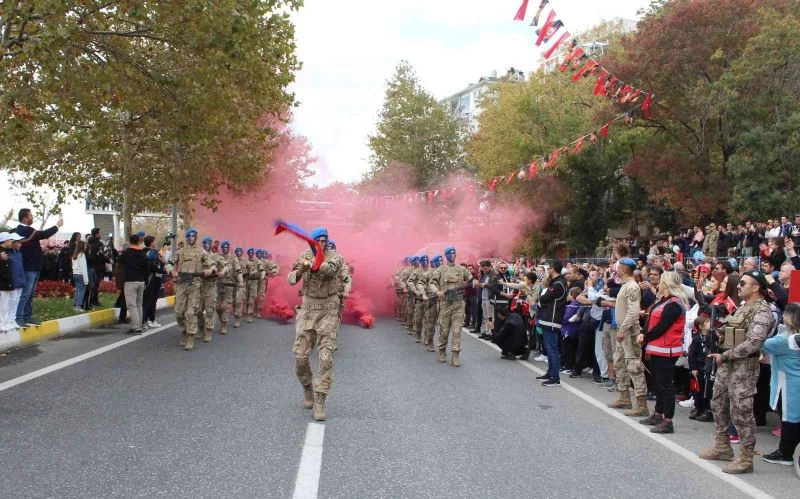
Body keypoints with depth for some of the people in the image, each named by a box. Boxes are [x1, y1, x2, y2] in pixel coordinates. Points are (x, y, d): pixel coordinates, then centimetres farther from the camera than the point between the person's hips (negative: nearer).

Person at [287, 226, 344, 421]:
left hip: (328, 311, -3)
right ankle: (307, 389, 29)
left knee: (326, 358, -8)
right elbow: (291, 279, 0)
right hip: (307, 310, 3)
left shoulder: (335, 257, -7)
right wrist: (300, 271, -24)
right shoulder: (305, 255, 4)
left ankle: (319, 404, -5)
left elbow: (328, 269, -30)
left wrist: (311, 266, -51)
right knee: (300, 356, 2)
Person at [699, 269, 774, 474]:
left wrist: (725, 356, -18)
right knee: (719, 405, 18)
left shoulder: (761, 311, -14)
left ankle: (746, 458, 2)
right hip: (726, 365, 10)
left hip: (744, 367, -10)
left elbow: (753, 343, -23)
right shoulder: (742, 308, 16)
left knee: (741, 412, -6)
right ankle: (722, 447, 33)